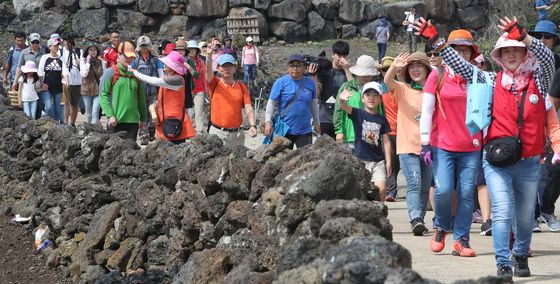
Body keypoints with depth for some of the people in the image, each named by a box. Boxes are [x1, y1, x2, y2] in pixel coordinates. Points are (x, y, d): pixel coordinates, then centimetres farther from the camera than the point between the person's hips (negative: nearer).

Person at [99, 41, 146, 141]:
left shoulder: (135, 74, 14)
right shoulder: (110, 72, -1)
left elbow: (141, 98, 19)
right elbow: (103, 95, -6)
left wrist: (143, 118, 17)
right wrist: (110, 115, -15)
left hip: (133, 121, 4)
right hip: (115, 120, -4)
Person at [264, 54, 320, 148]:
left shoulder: (310, 83, 5)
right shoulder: (280, 82, -4)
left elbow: (314, 104, 16)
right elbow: (271, 103, -3)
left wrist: (317, 123, 21)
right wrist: (268, 122, -9)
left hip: (304, 130, 2)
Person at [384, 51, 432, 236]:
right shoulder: (402, 90, 2)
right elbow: (387, 82, -19)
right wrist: (393, 68, -38)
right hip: (408, 146, -3)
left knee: (425, 187, 8)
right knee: (414, 183, -18)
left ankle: (419, 221, 17)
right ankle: (415, 219, -28)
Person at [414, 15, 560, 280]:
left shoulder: (538, 80, 3)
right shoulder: (493, 81, 5)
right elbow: (462, 67, 2)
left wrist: (523, 36, -31)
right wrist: (436, 40, -4)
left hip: (529, 163, 1)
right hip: (497, 161, -1)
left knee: (525, 216, 16)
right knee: (502, 212, -16)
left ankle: (521, 255, 39)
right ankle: (503, 265, -16)